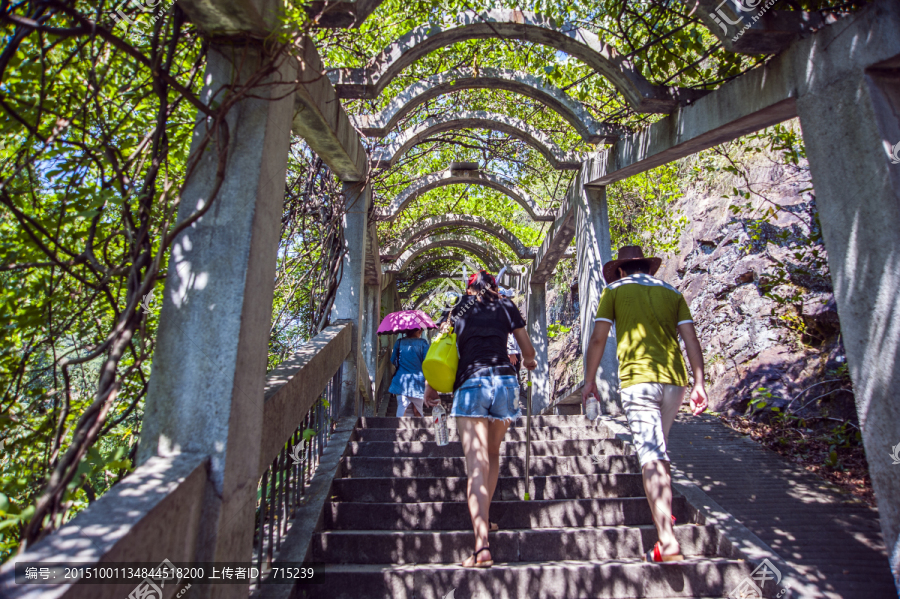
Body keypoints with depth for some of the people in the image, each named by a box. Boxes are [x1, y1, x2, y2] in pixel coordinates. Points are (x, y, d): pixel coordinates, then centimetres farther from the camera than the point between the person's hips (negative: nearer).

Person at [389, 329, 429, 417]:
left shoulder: (399, 342, 3)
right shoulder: (423, 343, -3)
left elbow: (393, 361, 10)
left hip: (401, 381, 1)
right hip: (418, 380, -1)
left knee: (401, 408, 3)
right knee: (417, 411, 10)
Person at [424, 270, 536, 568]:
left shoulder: (458, 310, 16)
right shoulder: (506, 306, 16)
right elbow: (528, 351, 17)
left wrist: (430, 387, 25)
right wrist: (528, 362, 39)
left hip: (470, 384, -1)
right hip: (504, 380, 2)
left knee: (476, 465, -6)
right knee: (492, 454, 22)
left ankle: (482, 546, -14)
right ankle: (483, 518, 28)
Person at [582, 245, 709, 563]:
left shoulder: (615, 289, 9)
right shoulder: (672, 292, 18)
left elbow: (598, 339, 2)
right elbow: (691, 340, 8)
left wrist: (589, 379, 9)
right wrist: (699, 383, 7)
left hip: (637, 378, -5)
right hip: (673, 378, 5)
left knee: (651, 455, -9)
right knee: (657, 447, 24)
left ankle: (668, 542, -14)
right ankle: (663, 510, 33)